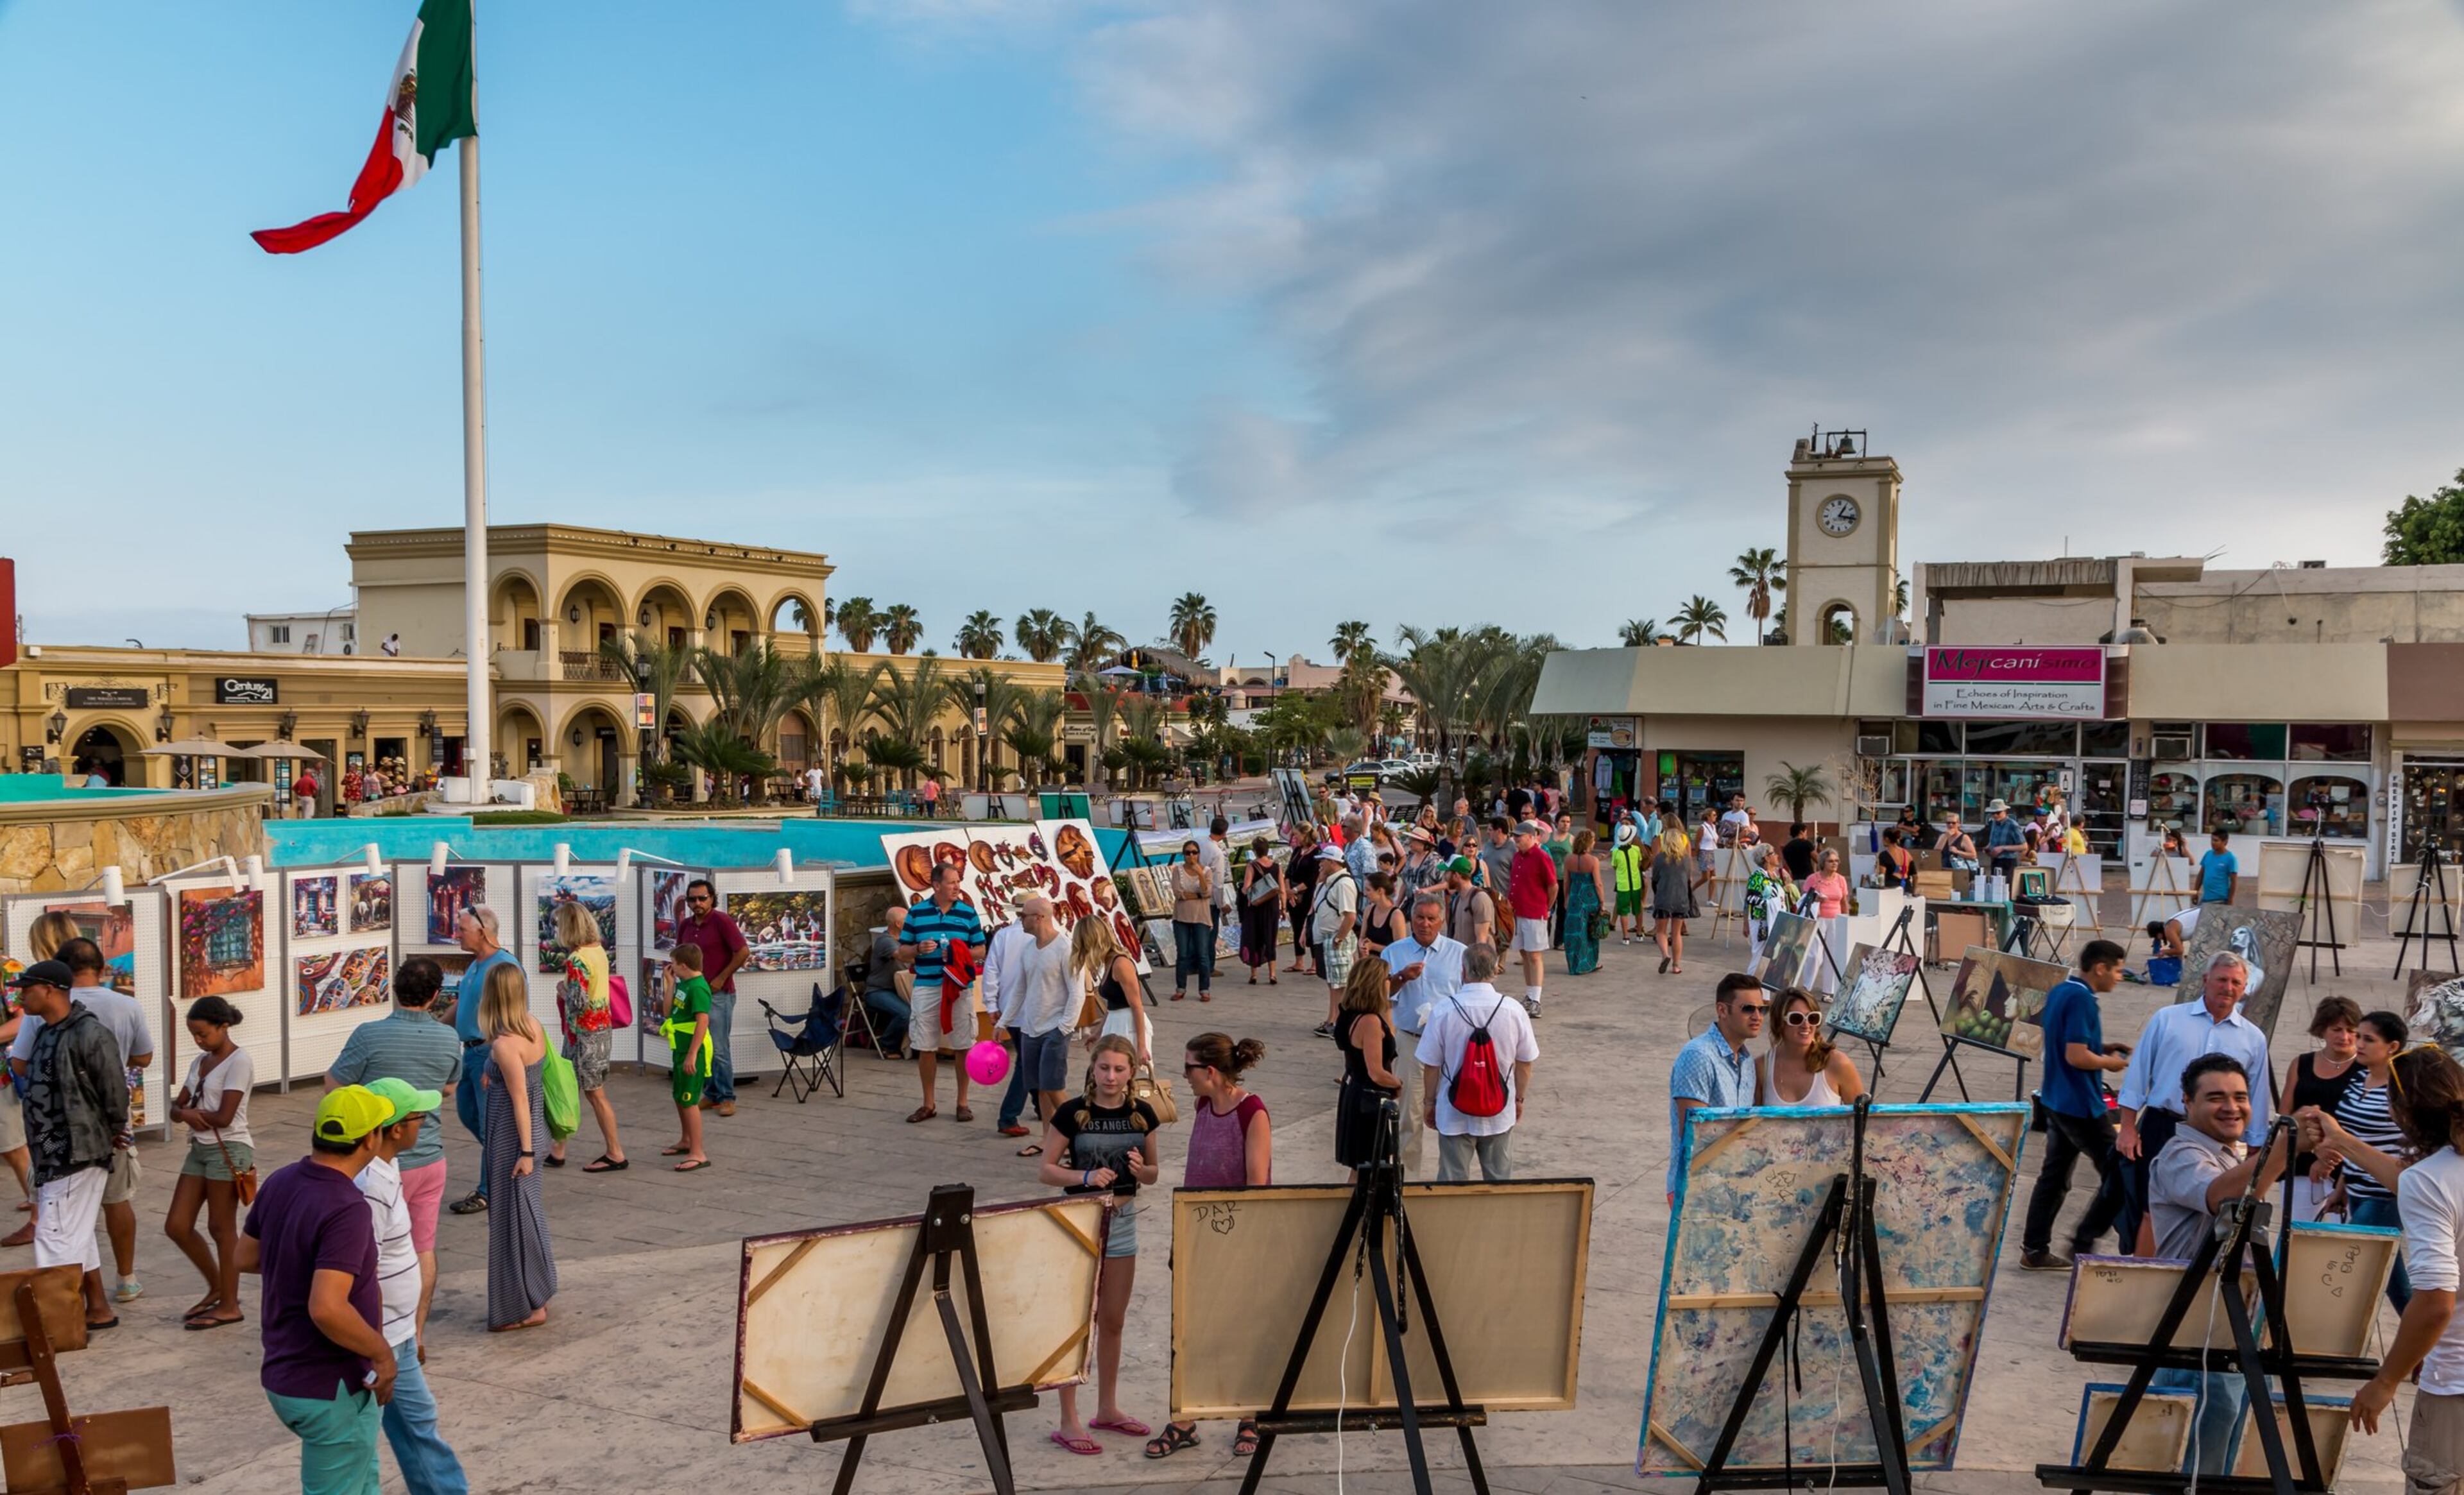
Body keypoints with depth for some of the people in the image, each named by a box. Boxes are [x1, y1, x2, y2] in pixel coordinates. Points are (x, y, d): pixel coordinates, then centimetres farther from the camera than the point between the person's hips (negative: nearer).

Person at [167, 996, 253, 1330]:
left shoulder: (239, 1062, -12)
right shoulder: (200, 1061, 13)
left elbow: (224, 1117, -18)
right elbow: (177, 1108, 10)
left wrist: (190, 1113, -3)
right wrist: (187, 1114, -13)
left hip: (229, 1150, -8)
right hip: (200, 1149, 8)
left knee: (221, 1228, -1)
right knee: (177, 1226, 7)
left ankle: (229, 1305, 10)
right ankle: (217, 1288, 24)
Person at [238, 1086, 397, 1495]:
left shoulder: (281, 1183, -2)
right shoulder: (346, 1210, -28)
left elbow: (246, 1257, 13)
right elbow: (327, 1309, -35)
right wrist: (382, 1353, -21)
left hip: (283, 1377, 9)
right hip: (331, 1389, -9)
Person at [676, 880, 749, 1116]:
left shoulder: (722, 921, -11)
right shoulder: (685, 925, 9)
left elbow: (743, 952, -15)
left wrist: (721, 978, -13)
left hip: (719, 994, -7)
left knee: (719, 1049, -6)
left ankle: (727, 1098, 2)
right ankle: (711, 1095, 18)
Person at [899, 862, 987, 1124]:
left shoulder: (968, 912, 4)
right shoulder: (916, 913, 4)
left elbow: (980, 950, 6)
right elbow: (902, 953, 8)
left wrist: (961, 953, -13)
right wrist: (919, 949, -13)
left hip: (959, 987, 0)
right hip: (926, 988, 0)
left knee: (963, 1047, 2)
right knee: (925, 1048, 5)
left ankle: (963, 1104, 14)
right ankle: (928, 1105, 18)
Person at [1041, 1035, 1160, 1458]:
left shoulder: (1142, 1114, 0)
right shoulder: (1072, 1113, -11)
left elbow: (1152, 1174, 9)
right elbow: (1046, 1169, -7)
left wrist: (1141, 1169, -14)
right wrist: (1086, 1177, -23)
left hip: (1123, 1220, 4)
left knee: (1113, 1321, 14)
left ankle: (1107, 1409, 29)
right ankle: (1068, 1422, 8)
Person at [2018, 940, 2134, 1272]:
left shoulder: (2059, 991, 10)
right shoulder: (2081, 1000, -20)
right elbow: (2076, 1057, -24)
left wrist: (2101, 1048, 13)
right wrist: (2111, 1063, -8)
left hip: (2056, 1100, 9)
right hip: (2081, 1105, -9)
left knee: (2053, 1175, 12)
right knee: (2119, 1175, 2)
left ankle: (2035, 1249, 15)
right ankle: (2083, 1244, 5)